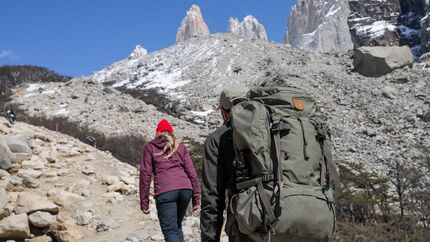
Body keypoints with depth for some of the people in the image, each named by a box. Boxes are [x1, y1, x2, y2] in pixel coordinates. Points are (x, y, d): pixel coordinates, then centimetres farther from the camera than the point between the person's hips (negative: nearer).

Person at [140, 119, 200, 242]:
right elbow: (192, 173, 11)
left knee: (170, 230, -5)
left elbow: (145, 174, 5)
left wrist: (144, 202, 7)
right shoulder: (180, 147, 19)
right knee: (177, 226, 20)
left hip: (165, 191, -4)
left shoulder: (150, 147, 13)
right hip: (185, 189, 4)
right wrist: (196, 198, 14)